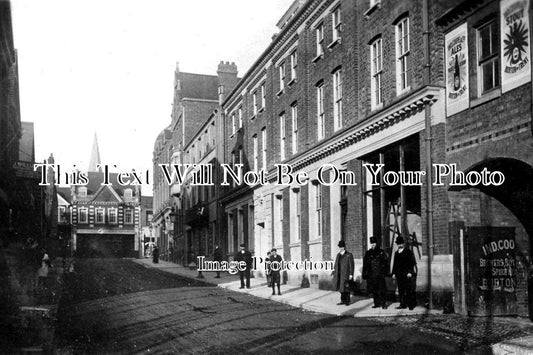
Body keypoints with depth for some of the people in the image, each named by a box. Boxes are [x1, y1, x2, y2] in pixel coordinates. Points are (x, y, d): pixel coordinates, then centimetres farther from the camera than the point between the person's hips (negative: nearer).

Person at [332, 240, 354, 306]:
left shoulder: (349, 255, -5)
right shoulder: (338, 255, 14)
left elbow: (351, 265, -8)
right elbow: (336, 265, 17)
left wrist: (351, 274, -12)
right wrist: (334, 272, 11)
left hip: (346, 275, -6)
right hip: (339, 275, 6)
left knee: (346, 288, -3)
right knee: (341, 288, 9)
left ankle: (347, 301, 6)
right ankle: (343, 301, 16)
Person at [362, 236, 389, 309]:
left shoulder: (381, 252, 3)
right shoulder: (368, 253, 10)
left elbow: (386, 261, 3)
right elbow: (365, 264, 11)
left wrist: (384, 271, -6)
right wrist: (364, 274, 6)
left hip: (380, 274, -3)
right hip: (371, 275, 3)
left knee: (381, 290, -6)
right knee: (374, 291, 7)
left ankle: (383, 304, -1)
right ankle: (377, 303, 15)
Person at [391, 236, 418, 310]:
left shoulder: (408, 252, 1)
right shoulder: (396, 253, 18)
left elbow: (412, 262, -5)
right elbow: (395, 264, 20)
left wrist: (410, 272, -14)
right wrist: (394, 273, 13)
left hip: (407, 274, -5)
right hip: (399, 275, 6)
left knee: (409, 290, -5)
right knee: (401, 290, 5)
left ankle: (411, 305, -2)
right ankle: (403, 304, 10)